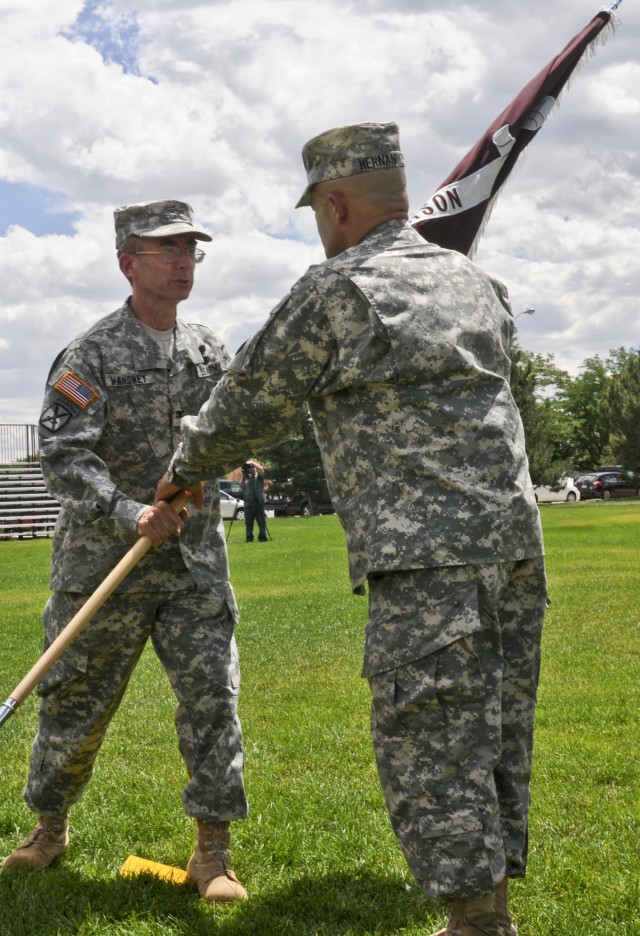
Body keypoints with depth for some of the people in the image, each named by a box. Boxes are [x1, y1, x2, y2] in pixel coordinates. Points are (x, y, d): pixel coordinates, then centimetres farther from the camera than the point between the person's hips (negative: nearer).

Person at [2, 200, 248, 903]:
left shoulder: (208, 351, 9)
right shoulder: (92, 355, -9)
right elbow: (61, 456, -18)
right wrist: (128, 514, -31)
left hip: (194, 562, 4)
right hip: (103, 563, -3)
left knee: (211, 694, -4)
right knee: (76, 704, 8)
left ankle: (213, 852, 6)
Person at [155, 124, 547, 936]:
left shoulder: (336, 291, -3)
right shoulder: (474, 283, 17)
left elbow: (251, 402, 5)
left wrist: (185, 469, 23)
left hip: (424, 554, -8)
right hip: (513, 535, 8)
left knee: (431, 746, -4)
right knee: (497, 732, 12)